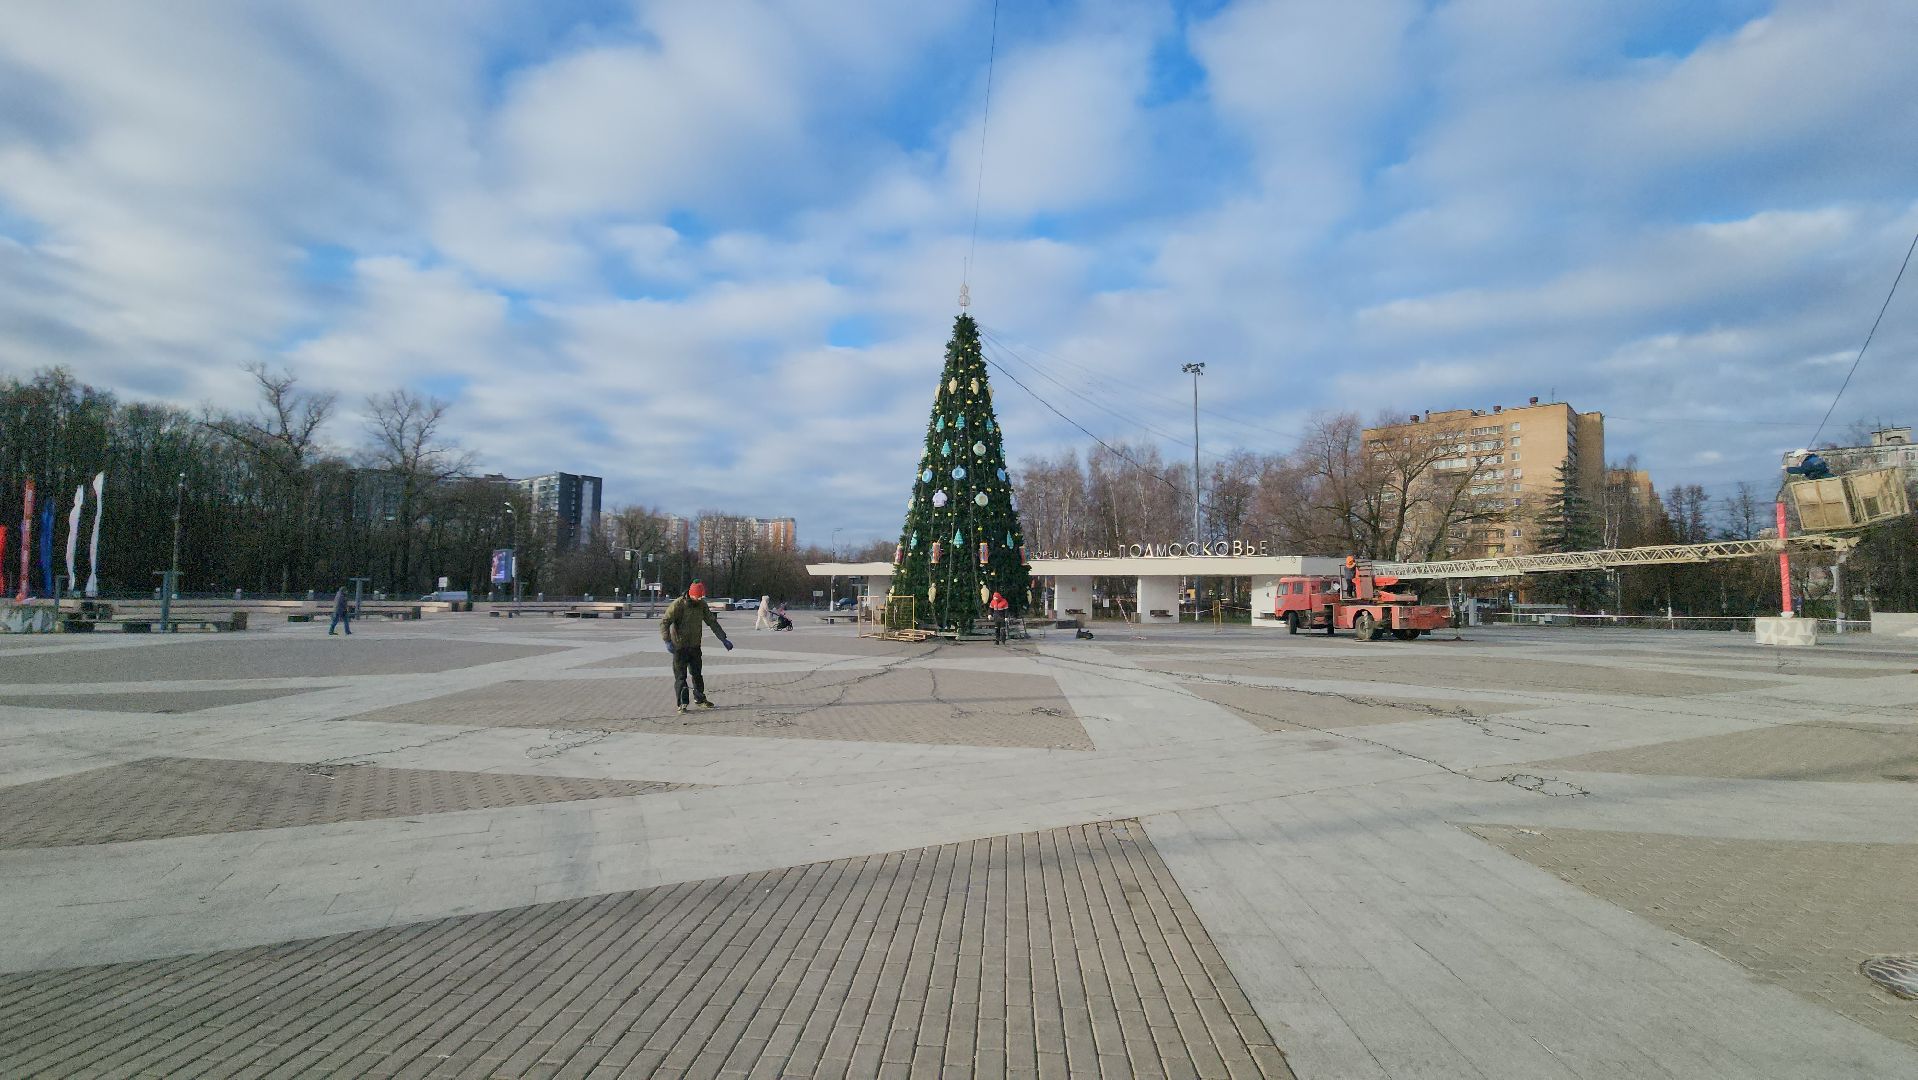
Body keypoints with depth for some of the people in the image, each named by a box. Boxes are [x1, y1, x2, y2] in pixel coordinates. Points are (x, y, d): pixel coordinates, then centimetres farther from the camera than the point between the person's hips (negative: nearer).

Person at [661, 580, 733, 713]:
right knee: (680, 676, -1)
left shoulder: (702, 605, 1)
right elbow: (664, 622, -19)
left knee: (697, 673, 15)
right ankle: (682, 704, 7)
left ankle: (699, 699, 29)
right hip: (680, 647, -5)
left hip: (695, 646, 5)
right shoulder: (677, 605, -17)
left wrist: (723, 639, 5)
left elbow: (712, 622, 9)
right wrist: (667, 641, -30)